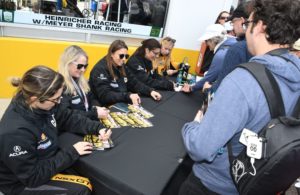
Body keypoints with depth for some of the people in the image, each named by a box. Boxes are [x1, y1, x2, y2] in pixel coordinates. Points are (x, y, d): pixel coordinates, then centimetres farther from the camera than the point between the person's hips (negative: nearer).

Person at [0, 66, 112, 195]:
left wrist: (98, 128, -11)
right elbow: (33, 177, -28)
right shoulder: (15, 132, -36)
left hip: (49, 161, 7)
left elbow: (68, 119, 2)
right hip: (23, 183, -6)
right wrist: (72, 153, -24)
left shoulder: (42, 105, -14)